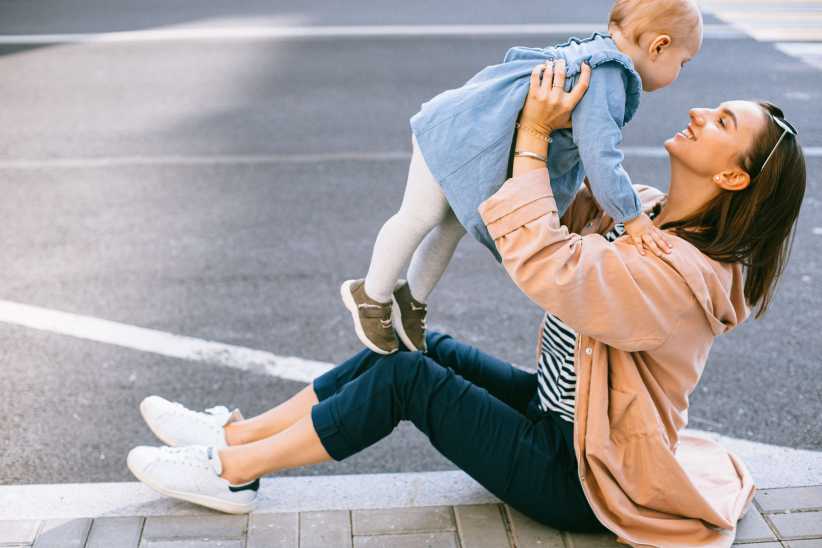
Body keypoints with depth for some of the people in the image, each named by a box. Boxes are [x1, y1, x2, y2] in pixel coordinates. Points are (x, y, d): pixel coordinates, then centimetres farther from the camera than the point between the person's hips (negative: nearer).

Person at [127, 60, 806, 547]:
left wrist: (534, 134, -27)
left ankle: (233, 470, -1)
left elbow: (541, 262, -35)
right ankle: (237, 433, 7)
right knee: (428, 348, 0)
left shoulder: (681, 275, -28)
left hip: (576, 479, -9)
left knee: (408, 376, -15)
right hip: (558, 414, 9)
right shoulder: (645, 211, 1)